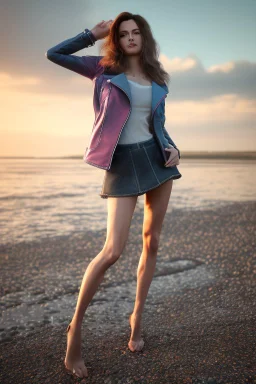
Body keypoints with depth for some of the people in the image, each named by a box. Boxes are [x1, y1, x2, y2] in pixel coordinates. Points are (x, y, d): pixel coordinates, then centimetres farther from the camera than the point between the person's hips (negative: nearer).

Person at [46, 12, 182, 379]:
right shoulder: (106, 69, 4)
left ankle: (137, 318, 23)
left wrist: (172, 147, -2)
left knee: (152, 241, 7)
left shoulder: (157, 79, 14)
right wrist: (94, 33, 5)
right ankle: (75, 327, 2)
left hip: (156, 157, 5)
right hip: (123, 162, -5)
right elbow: (54, 54, 1)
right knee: (113, 250, -14)